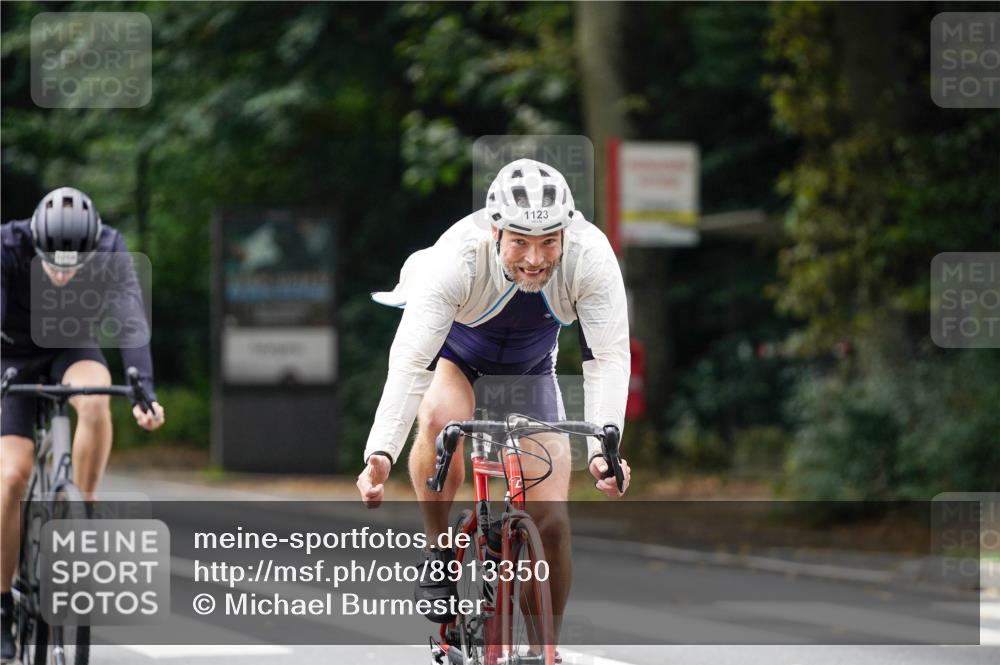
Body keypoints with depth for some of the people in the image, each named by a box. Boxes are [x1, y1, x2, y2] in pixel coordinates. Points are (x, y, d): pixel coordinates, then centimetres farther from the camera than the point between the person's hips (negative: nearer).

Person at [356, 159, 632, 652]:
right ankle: (438, 549, -15)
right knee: (440, 417, -37)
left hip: (529, 367, 2)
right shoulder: (459, 257, -38)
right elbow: (410, 363, -41)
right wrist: (380, 455, -54)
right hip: (450, 351, -2)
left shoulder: (590, 256, -33)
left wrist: (604, 448, -48)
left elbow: (609, 356, -33)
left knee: (552, 521, -7)